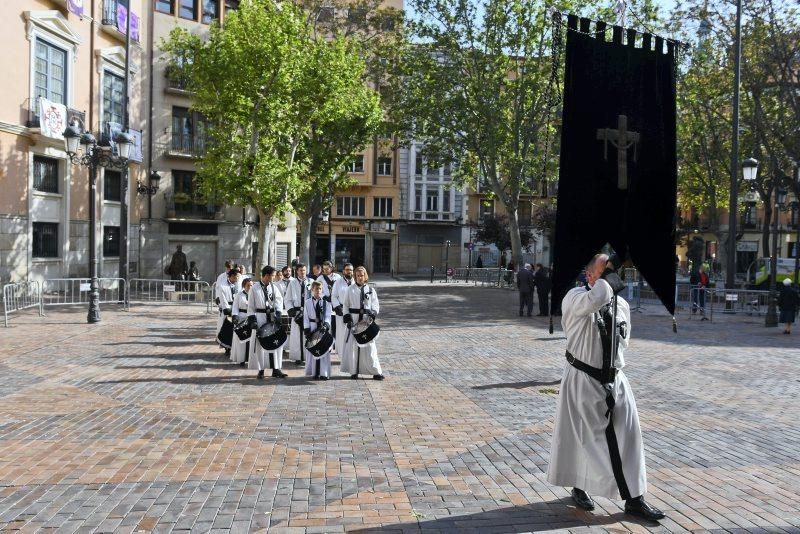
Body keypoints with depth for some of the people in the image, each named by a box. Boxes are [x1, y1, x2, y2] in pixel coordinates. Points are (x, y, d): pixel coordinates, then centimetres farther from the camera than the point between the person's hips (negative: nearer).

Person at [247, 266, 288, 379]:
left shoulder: (273, 287, 6)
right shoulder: (255, 288, -2)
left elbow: (279, 301, 6)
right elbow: (250, 306, -1)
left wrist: (278, 313, -10)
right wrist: (252, 320, -8)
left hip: (272, 318, 3)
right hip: (259, 318, -3)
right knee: (259, 344, 2)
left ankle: (276, 369, 4)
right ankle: (260, 370, 12)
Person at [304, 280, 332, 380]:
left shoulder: (326, 302, 5)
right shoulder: (308, 302, 5)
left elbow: (328, 316, -1)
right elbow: (306, 317, 2)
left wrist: (326, 325, -19)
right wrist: (307, 330, -6)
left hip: (324, 328, 0)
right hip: (313, 328, 0)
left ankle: (324, 373, 4)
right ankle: (315, 373, 8)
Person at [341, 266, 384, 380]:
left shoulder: (371, 290, 7)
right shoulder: (350, 290, 6)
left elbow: (376, 305, 7)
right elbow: (345, 305, 7)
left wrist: (373, 313, -13)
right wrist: (347, 317, -6)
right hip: (354, 321, 0)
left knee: (369, 346, -3)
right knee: (352, 345, 0)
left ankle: (376, 371, 1)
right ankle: (353, 371, 11)